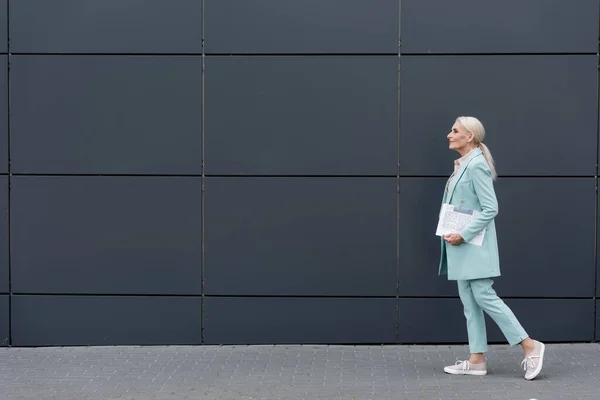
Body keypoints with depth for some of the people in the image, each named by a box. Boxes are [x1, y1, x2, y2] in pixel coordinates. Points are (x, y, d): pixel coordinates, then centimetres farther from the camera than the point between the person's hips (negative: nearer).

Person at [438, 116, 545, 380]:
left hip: (474, 245, -9)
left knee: (484, 296, -9)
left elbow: (490, 208, -19)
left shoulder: (476, 165, -15)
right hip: (461, 245, 10)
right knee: (469, 301, 9)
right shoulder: (462, 165, 13)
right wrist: (454, 233, 9)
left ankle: (530, 346, -1)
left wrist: (463, 234, -20)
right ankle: (476, 360, 13)